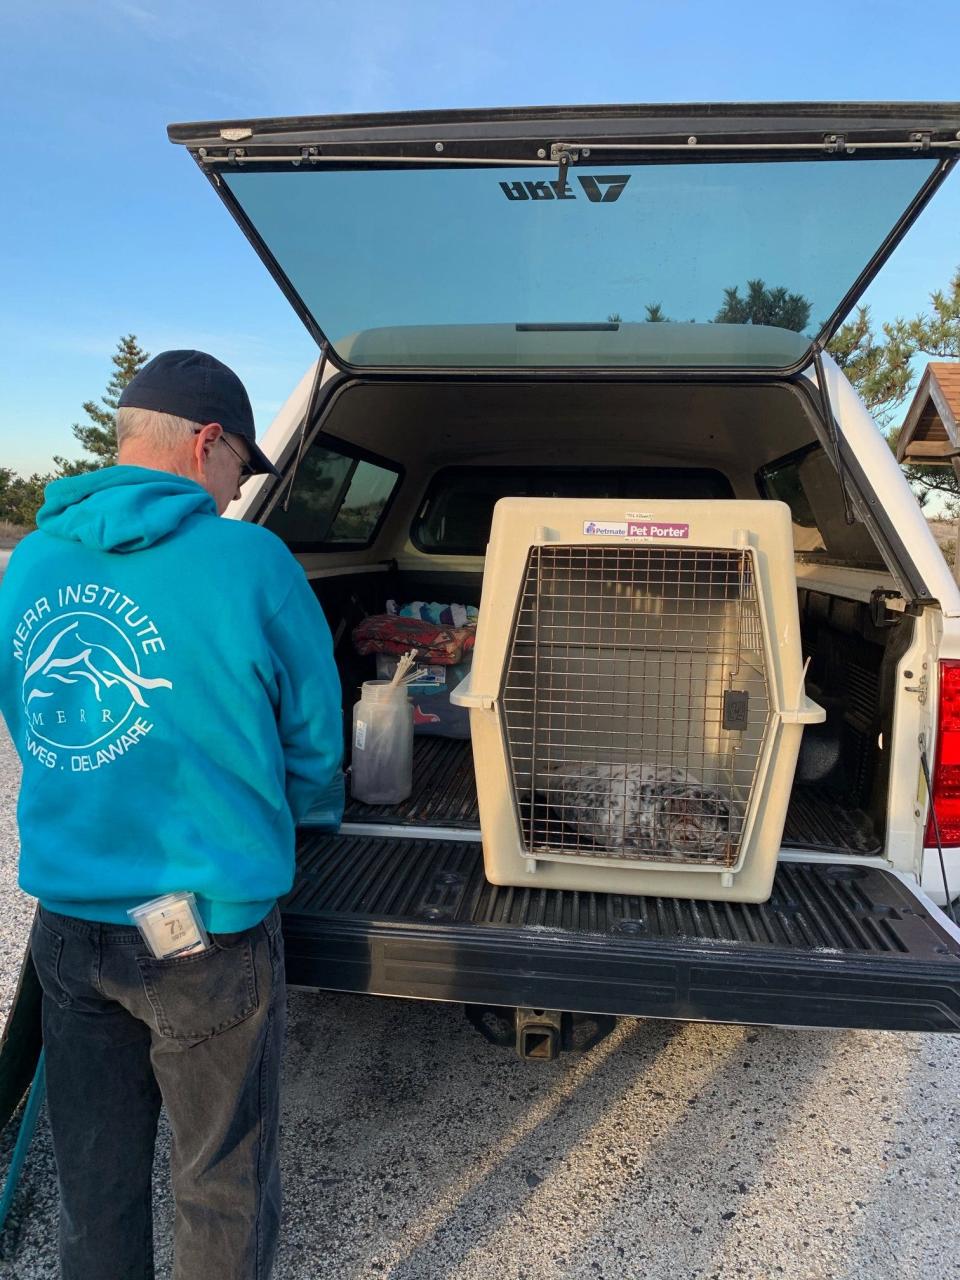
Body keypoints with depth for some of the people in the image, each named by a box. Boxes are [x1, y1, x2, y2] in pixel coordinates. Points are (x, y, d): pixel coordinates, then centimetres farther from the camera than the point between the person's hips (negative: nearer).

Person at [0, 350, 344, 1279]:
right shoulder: (248, 563, -17)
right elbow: (313, 751, -8)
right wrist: (279, 820, 13)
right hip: (207, 933, -5)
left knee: (93, 1178, 24)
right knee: (222, 1185, 16)